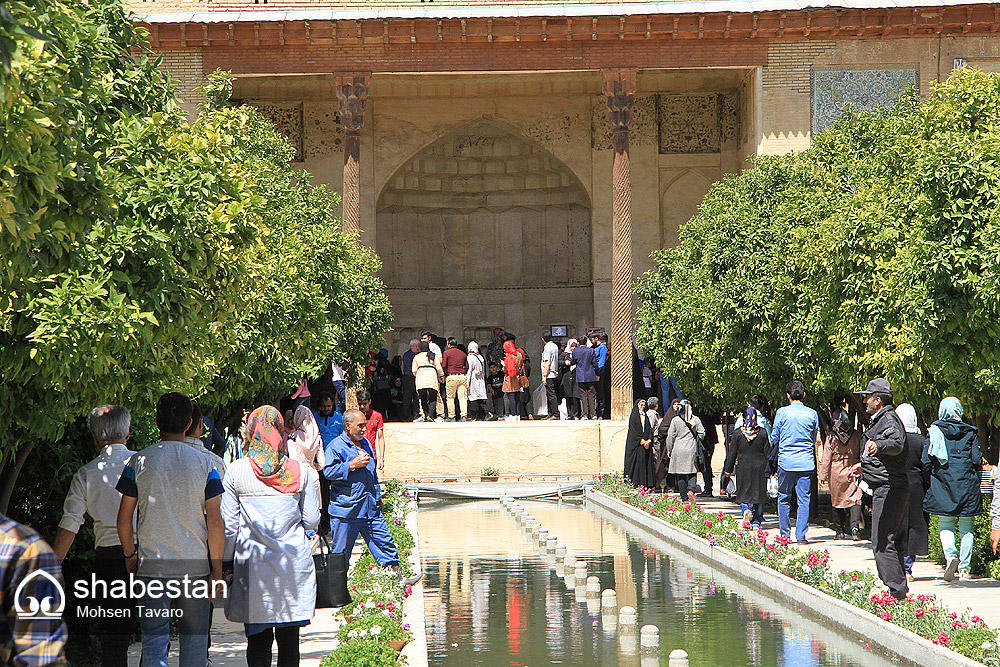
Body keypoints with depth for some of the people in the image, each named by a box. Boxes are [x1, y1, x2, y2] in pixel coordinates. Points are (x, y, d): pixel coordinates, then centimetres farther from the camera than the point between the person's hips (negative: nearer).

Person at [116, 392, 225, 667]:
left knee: (154, 638, 1)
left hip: (151, 565, 0)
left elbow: (123, 520, 0)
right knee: (194, 639, 10)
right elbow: (215, 522, -6)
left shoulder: (139, 461, -2)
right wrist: (216, 570, 1)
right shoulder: (203, 463, -3)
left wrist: (130, 555, 17)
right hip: (195, 566, 0)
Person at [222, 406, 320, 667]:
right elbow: (312, 521, 4)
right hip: (293, 562, 1)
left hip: (252, 565, -1)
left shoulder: (236, 471, -3)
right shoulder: (300, 471, 0)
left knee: (258, 639, 3)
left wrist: (228, 561, 10)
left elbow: (228, 525, -1)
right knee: (289, 638, 5)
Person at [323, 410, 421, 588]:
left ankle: (398, 578, 8)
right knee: (340, 552, 0)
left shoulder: (366, 443, 17)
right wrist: (352, 465, -21)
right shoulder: (335, 447, -8)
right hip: (346, 510, -7)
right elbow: (328, 472, -20)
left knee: (384, 542, 5)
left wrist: (378, 496, 29)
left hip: (371, 509, 7)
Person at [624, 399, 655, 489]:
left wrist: (649, 440, -5)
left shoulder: (646, 417, 17)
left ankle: (647, 483, -1)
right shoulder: (633, 417, 0)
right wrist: (642, 441, -13)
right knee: (638, 463, -9)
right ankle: (636, 482, -9)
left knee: (647, 463, 0)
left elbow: (650, 429, 11)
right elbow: (634, 431, -7)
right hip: (636, 444, -5)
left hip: (646, 444, 5)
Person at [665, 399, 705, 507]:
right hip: (692, 450, 1)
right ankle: (691, 490, -20)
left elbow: (670, 436, -1)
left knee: (680, 475, 4)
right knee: (692, 473, 6)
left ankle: (684, 497, 4)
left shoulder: (675, 420, -3)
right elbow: (702, 434, 4)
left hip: (678, 450, -1)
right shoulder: (696, 420, 1)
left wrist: (669, 450, 10)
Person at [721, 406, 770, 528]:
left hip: (743, 467, -1)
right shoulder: (762, 432, -1)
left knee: (743, 492, 10)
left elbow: (732, 453, 0)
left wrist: (727, 471, 7)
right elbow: (767, 452, 0)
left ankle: (746, 510, -19)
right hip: (759, 467, 1)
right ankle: (756, 522, 6)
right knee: (758, 493, 7)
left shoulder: (737, 433, -3)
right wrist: (768, 469, 7)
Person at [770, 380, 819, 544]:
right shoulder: (812, 414, 1)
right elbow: (814, 439, 13)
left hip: (786, 461, -1)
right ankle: (801, 535, 0)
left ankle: (785, 534, 12)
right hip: (806, 462, 1)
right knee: (804, 500, 3)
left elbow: (774, 438, 3)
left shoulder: (782, 412, -5)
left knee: (784, 498, 11)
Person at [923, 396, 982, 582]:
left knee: (946, 525, 6)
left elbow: (927, 460, -3)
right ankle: (964, 568, 7)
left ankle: (950, 554, -21)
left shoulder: (934, 431, 0)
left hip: (942, 483, 0)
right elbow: (977, 460, -3)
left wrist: (928, 483, 11)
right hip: (966, 483, 0)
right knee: (966, 528, 7)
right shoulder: (970, 432, 1)